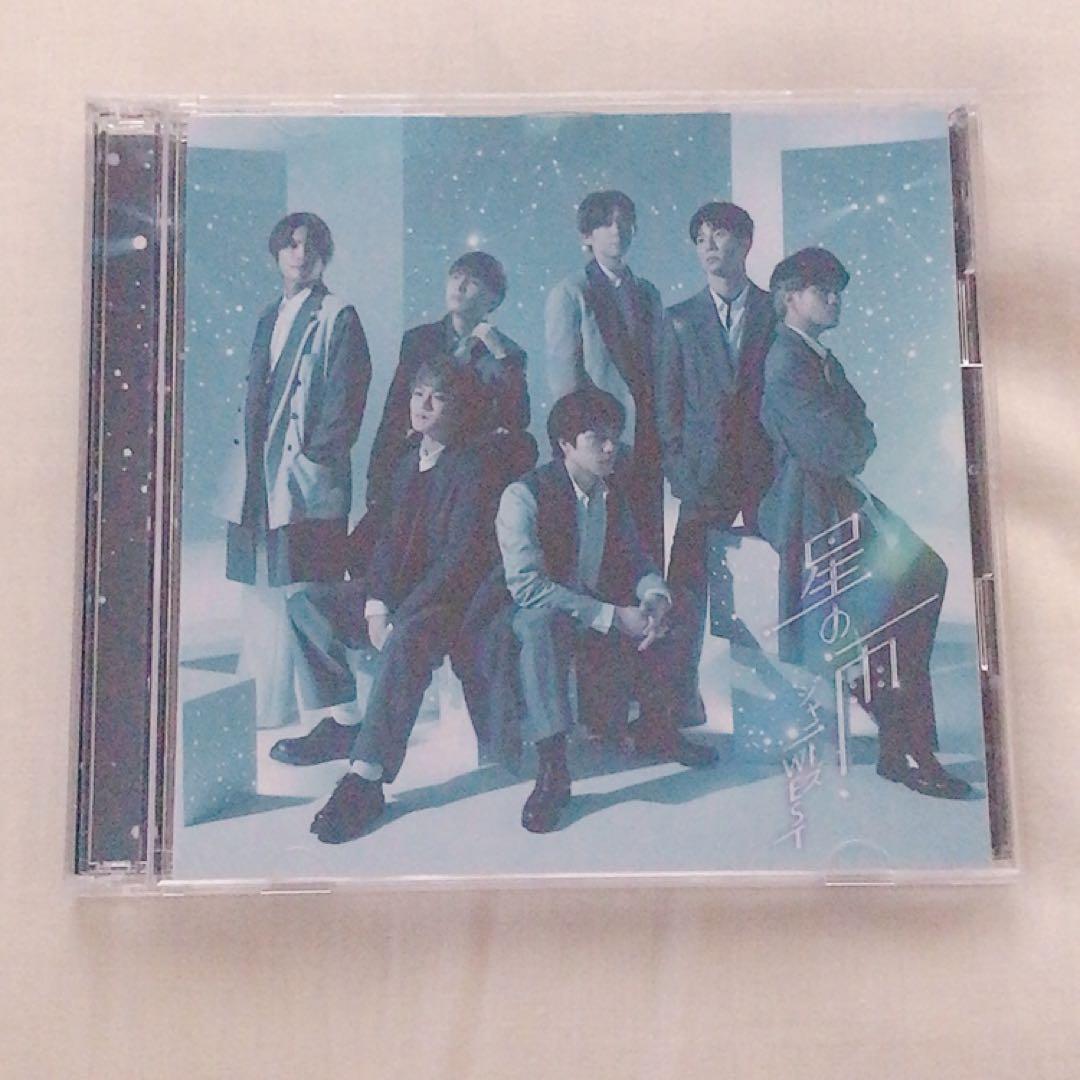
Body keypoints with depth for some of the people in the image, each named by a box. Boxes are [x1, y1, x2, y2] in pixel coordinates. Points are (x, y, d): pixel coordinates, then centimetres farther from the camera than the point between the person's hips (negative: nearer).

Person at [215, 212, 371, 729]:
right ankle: (259, 707, 20)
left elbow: (345, 396, -8)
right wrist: (245, 455, 11)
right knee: (261, 586, 11)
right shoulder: (270, 317, 19)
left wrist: (316, 454, -14)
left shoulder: (337, 317, -1)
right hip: (258, 477, 7)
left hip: (307, 480, -7)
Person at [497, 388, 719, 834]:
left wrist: (656, 597, -17)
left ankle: (655, 728, 16)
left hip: (601, 609, 7)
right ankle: (552, 769, -37)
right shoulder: (523, 496, -19)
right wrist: (612, 617, -30)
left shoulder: (612, 495, 4)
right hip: (533, 618, -7)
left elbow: (636, 561, 9)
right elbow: (527, 585, -27)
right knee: (541, 621, -37)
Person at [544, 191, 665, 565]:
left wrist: (662, 435, 9)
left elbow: (657, 366, 18)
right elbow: (563, 377, -5)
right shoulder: (570, 293, 1)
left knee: (650, 542, 4)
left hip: (646, 442, 5)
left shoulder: (648, 294, 18)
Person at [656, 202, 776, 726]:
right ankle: (682, 697, 1)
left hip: (768, 471, 0)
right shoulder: (679, 320, 12)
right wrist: (679, 471, -2)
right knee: (686, 585, -6)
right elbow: (667, 403, 8)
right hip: (705, 475, 1)